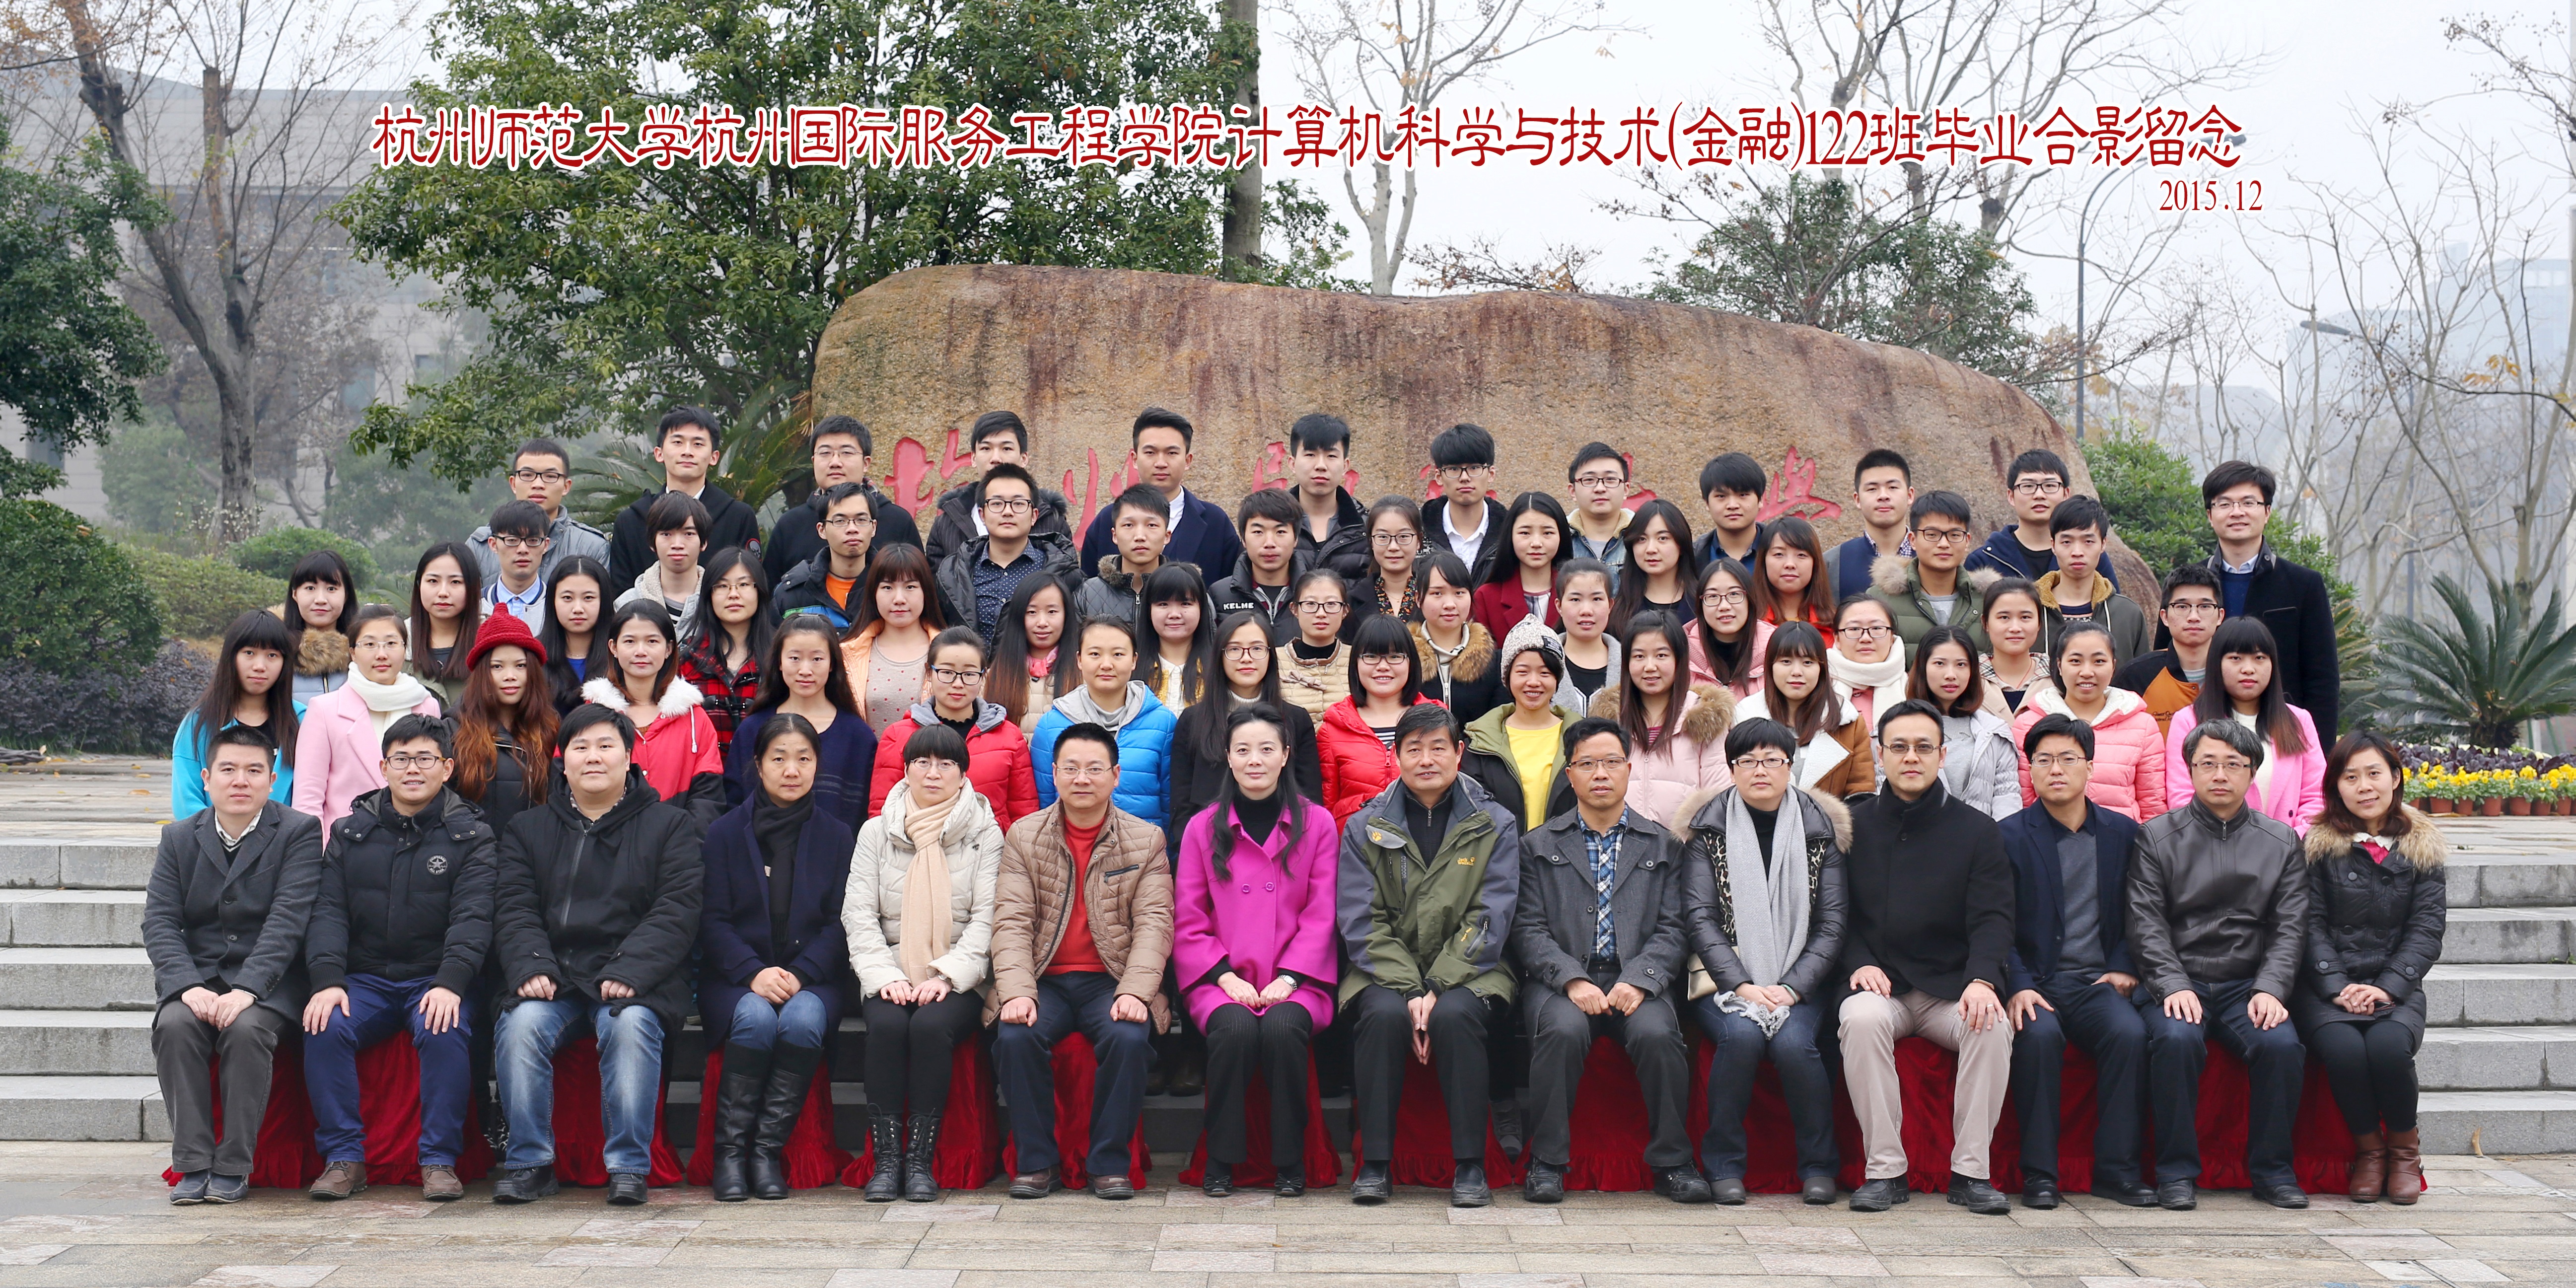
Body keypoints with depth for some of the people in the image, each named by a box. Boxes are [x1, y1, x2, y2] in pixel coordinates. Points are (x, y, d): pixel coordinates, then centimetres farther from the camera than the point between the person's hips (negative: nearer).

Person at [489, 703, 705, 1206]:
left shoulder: (670, 825, 10)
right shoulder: (528, 830, 19)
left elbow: (677, 910, -2)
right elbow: (514, 909, 8)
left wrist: (629, 972, -17)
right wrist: (530, 967, -13)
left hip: (637, 981, -2)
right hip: (554, 981, 2)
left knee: (632, 1025, -33)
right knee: (521, 1025, -28)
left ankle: (629, 1165, -24)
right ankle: (529, 1161, -16)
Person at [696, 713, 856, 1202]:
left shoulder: (838, 837, 10)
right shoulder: (724, 833, 8)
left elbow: (840, 923, 3)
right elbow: (712, 920, 0)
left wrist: (800, 974, -14)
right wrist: (753, 972, -17)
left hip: (810, 980, 1)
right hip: (735, 977, 0)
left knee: (804, 1019, -33)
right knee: (757, 1017, -33)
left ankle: (768, 1149, -21)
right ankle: (729, 1150, -21)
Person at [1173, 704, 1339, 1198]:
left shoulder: (1317, 824, 9)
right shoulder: (1202, 828, 11)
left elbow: (1321, 915, 4)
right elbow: (1188, 921, 7)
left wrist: (1287, 978, -10)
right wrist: (1226, 976, -9)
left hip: (1296, 978, 0)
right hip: (1221, 979, 0)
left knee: (1284, 1027, -32)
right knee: (1235, 1028, -32)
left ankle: (1290, 1162, -16)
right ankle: (1220, 1159, -16)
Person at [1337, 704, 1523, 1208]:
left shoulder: (1494, 825, 5)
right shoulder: (1365, 829, 7)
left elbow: (1489, 920, -3)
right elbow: (1361, 922, -1)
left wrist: (1436, 989, -16)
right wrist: (1409, 990, -16)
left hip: (1468, 972, -1)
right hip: (1385, 974, 1)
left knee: (1453, 1015, -33)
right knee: (1384, 1014, -31)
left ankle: (1470, 1166, -22)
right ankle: (1374, 1164, -22)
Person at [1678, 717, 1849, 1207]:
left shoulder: (1819, 827, 5)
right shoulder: (1709, 827, 4)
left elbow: (1832, 924, 1)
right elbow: (1700, 917, -3)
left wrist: (1791, 988, -12)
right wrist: (1741, 986, -16)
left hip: (1799, 981, 1)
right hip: (1724, 977, 0)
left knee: (1793, 1042, -28)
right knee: (1741, 1035, -30)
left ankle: (1819, 1166, -6)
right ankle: (1724, 1165, -13)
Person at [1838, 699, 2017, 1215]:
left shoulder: (1977, 830, 8)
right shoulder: (1855, 826, 9)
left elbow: (1992, 918, -2)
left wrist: (1981, 980, -20)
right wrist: (1860, 963, -12)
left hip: (1951, 989, 0)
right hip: (1881, 986, 0)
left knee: (1993, 1026, -31)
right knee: (1861, 1018, -34)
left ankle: (1971, 1171, -18)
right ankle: (1885, 1169, -24)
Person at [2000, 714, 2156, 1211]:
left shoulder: (2122, 832, 13)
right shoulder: (2009, 836, 4)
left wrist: (2124, 968, 1)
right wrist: (2019, 987, -17)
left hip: (2098, 982, 2)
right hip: (2035, 983, -2)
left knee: (2130, 1032, -29)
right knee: (2039, 1034, -33)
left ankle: (2117, 1166, -19)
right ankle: (2038, 1172, -23)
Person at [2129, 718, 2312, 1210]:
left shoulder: (2281, 842, 12)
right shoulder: (2158, 837, 6)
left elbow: (2290, 928, 5)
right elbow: (2146, 923, -2)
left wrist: (2269, 990, -11)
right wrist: (2174, 986, -17)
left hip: (2248, 984, 2)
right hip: (2176, 981, -2)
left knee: (2282, 1044, -27)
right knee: (2177, 1038, -33)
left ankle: (2271, 1169, -7)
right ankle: (2176, 1171, -17)